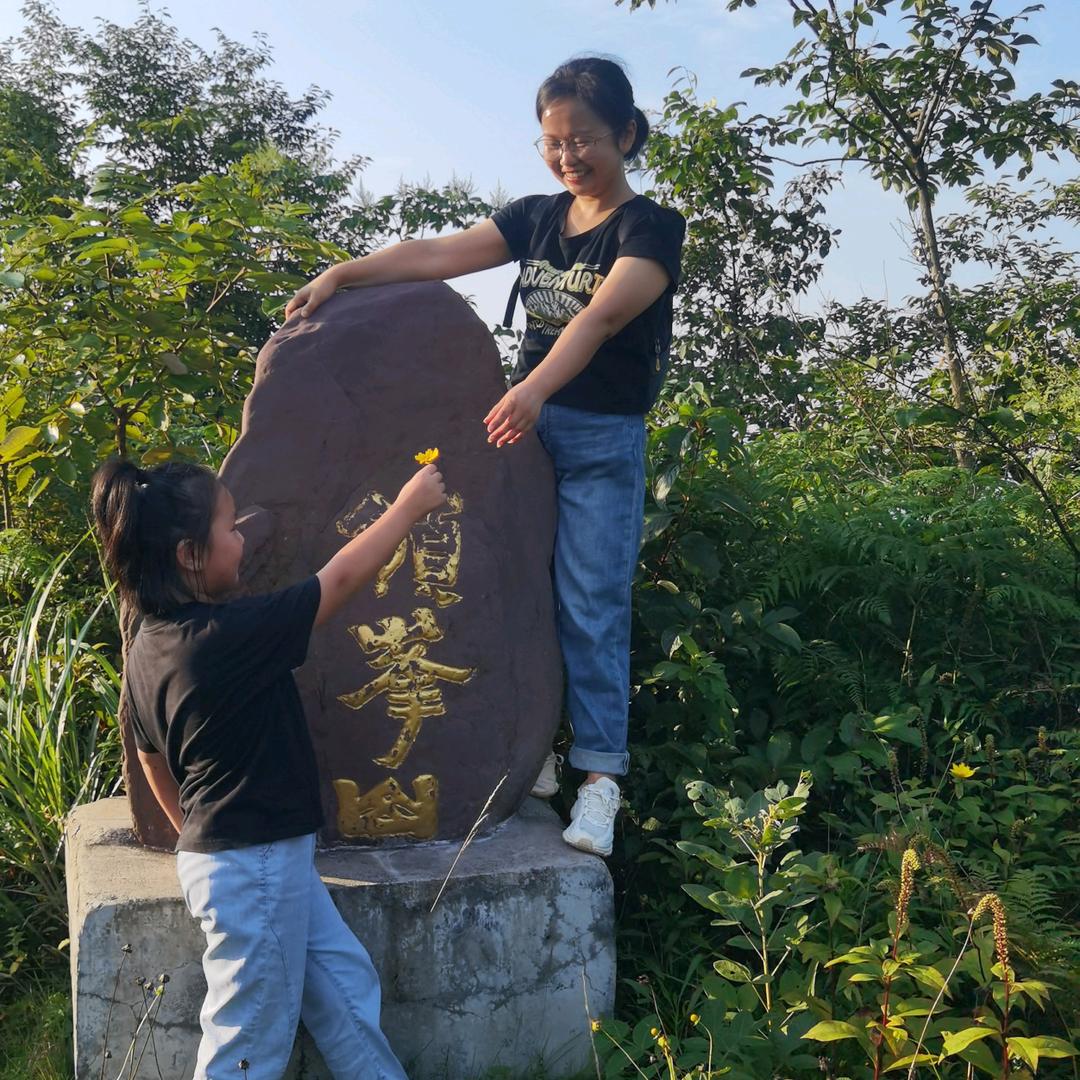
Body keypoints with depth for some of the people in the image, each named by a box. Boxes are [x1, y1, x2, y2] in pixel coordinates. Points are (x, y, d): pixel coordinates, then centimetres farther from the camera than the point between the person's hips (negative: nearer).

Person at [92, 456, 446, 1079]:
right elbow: (342, 578, -16)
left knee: (346, 980, 18)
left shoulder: (148, 647, 1)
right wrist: (410, 506, -3)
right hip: (253, 869, -9)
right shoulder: (231, 634, -25)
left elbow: (153, 759, 13)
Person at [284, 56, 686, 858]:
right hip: (524, 423, 6)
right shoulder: (535, 218, 10)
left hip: (603, 439, -5)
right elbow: (437, 256, 2)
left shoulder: (650, 228, -7)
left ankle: (599, 775, 4)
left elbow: (601, 315, -25)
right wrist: (342, 273, -10)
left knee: (591, 605, -4)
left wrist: (536, 388, -40)